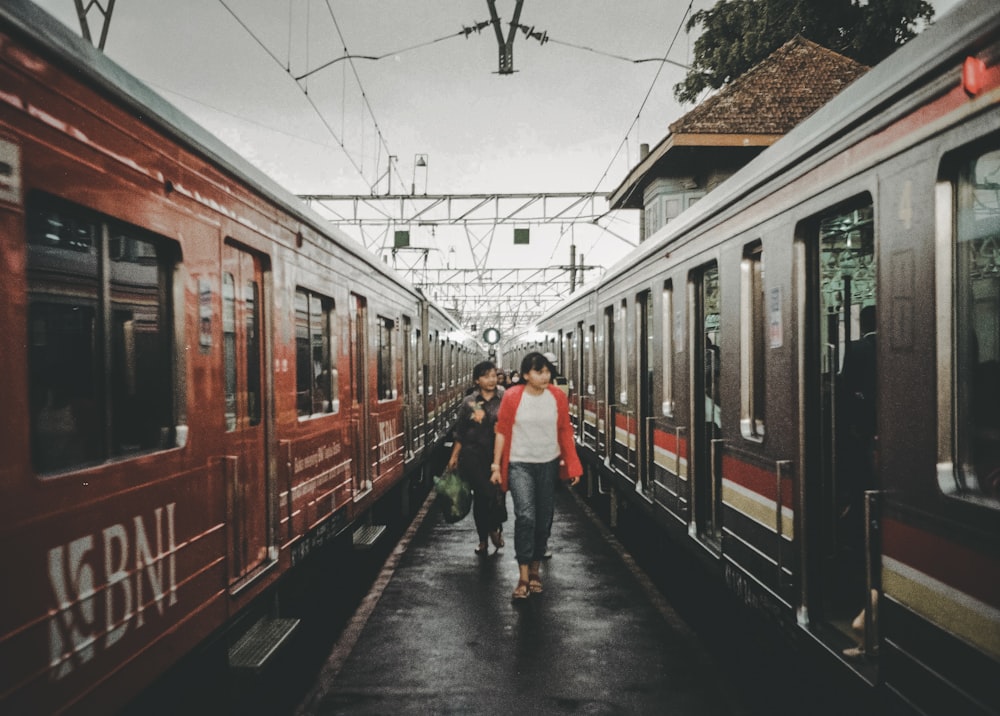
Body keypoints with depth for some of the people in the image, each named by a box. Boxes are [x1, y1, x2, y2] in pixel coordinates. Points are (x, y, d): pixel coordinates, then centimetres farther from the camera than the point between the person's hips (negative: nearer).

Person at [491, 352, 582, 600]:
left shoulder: (557, 397, -1)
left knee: (543, 520, 10)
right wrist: (496, 465, -3)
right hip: (520, 464, -3)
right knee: (525, 516, -17)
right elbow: (502, 432, -2)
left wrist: (572, 465, 3)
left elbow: (566, 432, 5)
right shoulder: (512, 397, -8)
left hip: (549, 465, 3)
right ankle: (523, 577, -10)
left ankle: (535, 569, 28)